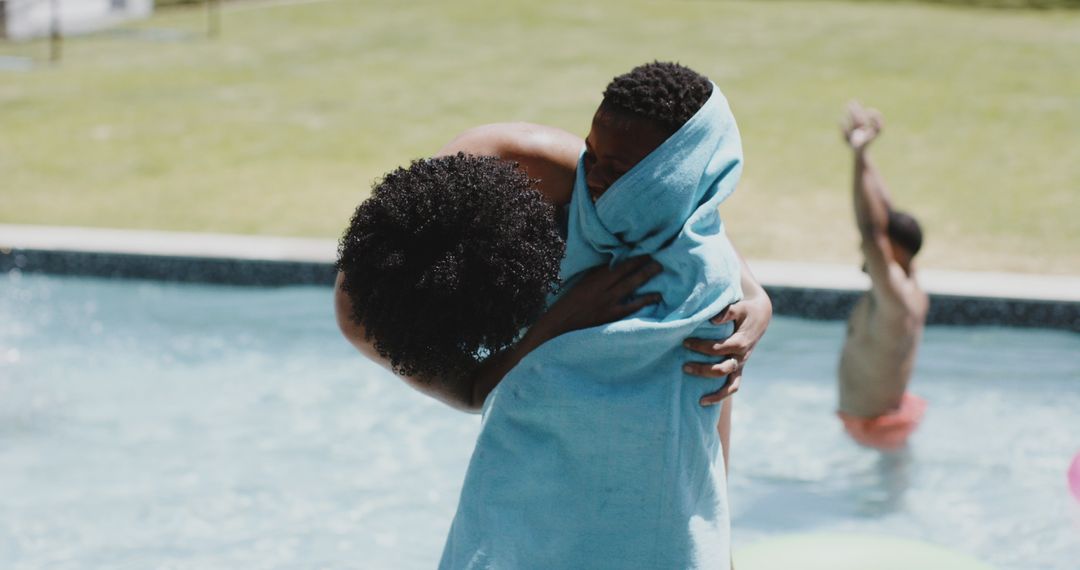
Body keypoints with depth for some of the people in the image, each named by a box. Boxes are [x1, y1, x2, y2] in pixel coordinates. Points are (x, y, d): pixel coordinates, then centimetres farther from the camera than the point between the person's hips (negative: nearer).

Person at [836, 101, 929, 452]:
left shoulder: (898, 299, -26)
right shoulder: (907, 286, -1)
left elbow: (871, 230, -38)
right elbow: (883, 214, 0)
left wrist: (860, 156, -43)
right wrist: (862, 154, -3)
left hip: (873, 423, -10)